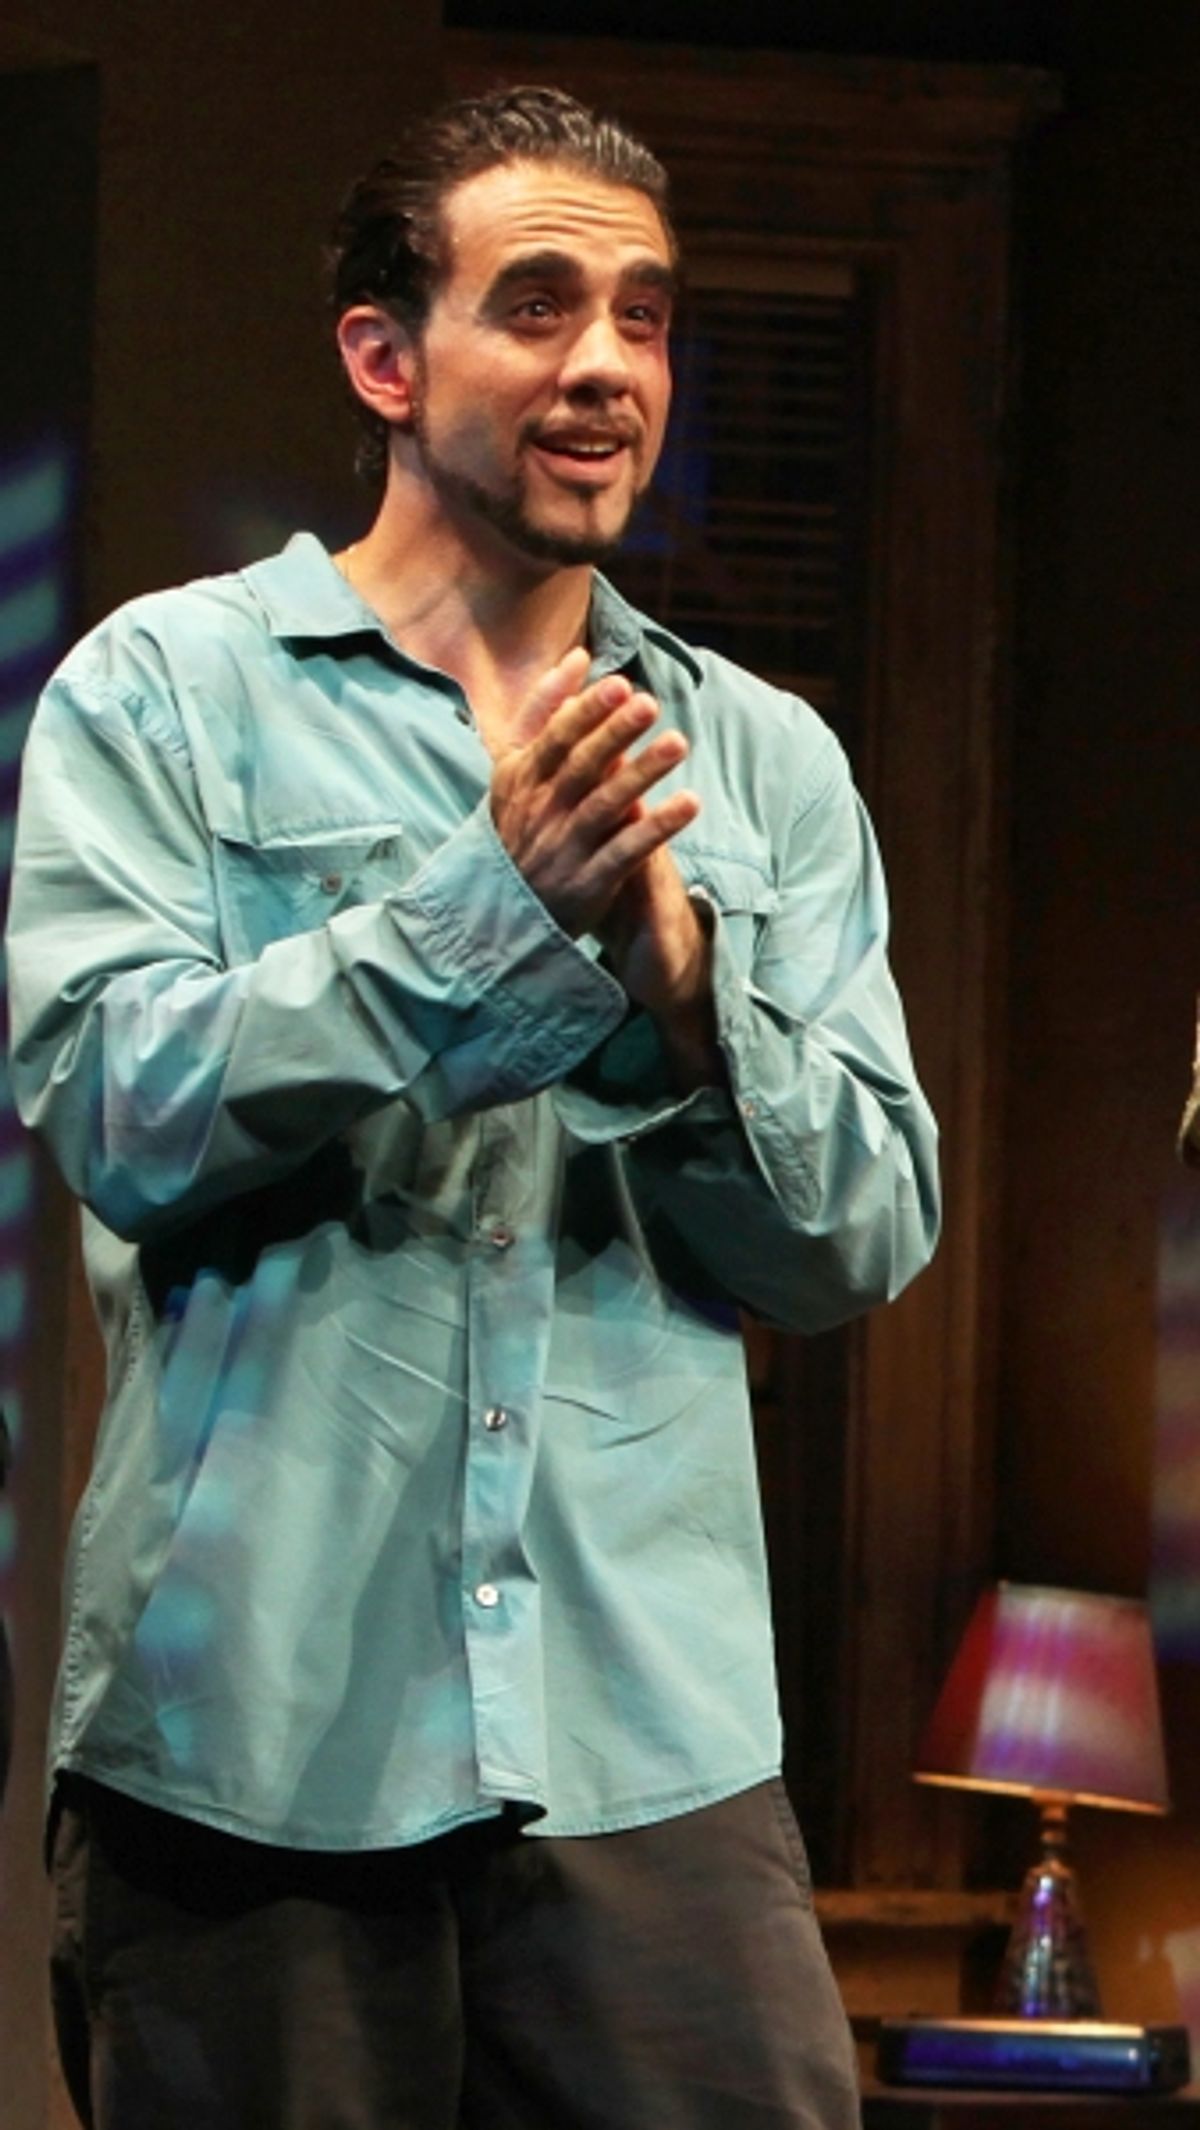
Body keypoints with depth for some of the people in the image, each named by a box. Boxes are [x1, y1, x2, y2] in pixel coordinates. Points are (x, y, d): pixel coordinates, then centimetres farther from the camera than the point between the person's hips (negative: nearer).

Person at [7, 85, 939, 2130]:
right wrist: (497, 904, -16)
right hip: (245, 1725, -2)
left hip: (650, 1733, 2)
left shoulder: (765, 761, 13)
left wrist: (675, 979, -11)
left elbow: (866, 1236, 6)